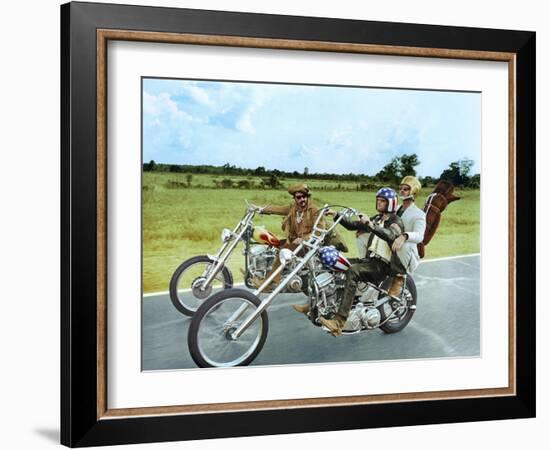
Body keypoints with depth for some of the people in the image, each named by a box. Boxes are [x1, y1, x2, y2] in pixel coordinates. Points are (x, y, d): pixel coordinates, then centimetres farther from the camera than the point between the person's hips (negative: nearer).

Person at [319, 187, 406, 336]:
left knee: (352, 272, -35)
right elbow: (352, 225, 15)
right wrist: (337, 216, 0)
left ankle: (339, 322, -45)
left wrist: (372, 225, -43)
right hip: (369, 259, 8)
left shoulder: (396, 221, -4)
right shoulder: (376, 219, 22)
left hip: (382, 265, -8)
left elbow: (390, 235, -27)